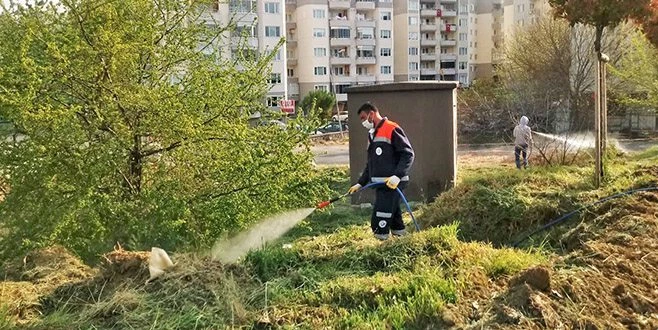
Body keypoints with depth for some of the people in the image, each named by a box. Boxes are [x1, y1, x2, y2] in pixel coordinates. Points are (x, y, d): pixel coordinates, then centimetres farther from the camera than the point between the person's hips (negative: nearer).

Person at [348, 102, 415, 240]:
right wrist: (360, 183, 19)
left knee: (379, 224, -10)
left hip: (392, 184, -9)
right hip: (381, 184, 9)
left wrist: (397, 176, -24)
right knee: (393, 217, 13)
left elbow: (408, 154, -15)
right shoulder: (372, 135, 19)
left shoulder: (392, 129, -10)